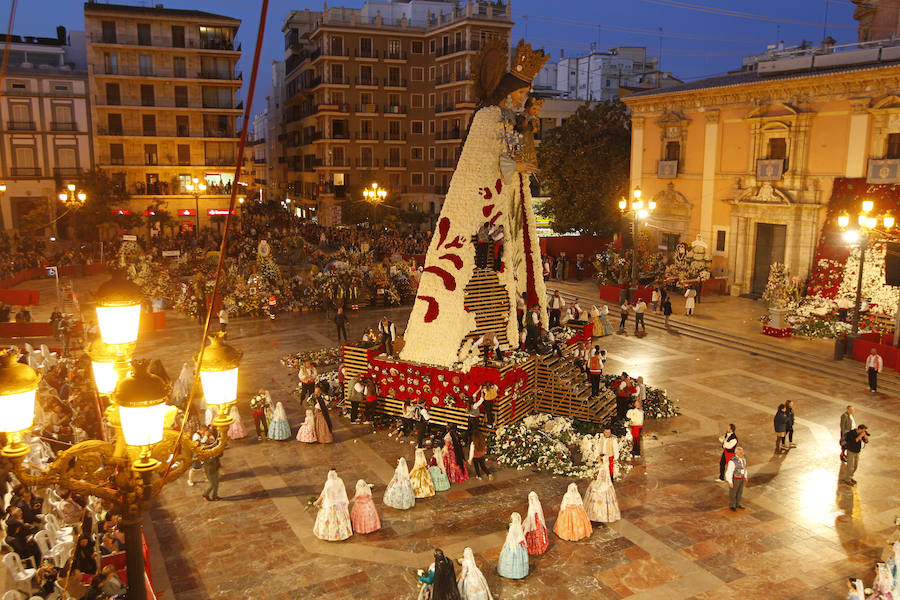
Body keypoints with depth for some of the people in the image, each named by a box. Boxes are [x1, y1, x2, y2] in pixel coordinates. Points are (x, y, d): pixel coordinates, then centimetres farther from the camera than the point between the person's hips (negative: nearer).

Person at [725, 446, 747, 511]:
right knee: (733, 493, 11)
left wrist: (745, 476, 16)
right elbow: (729, 472, -24)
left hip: (741, 478, 7)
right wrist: (730, 482, -20)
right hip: (734, 479, -7)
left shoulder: (743, 458, -7)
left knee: (739, 491, 22)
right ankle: (732, 506, 31)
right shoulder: (732, 461, -31)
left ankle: (737, 504, 42)